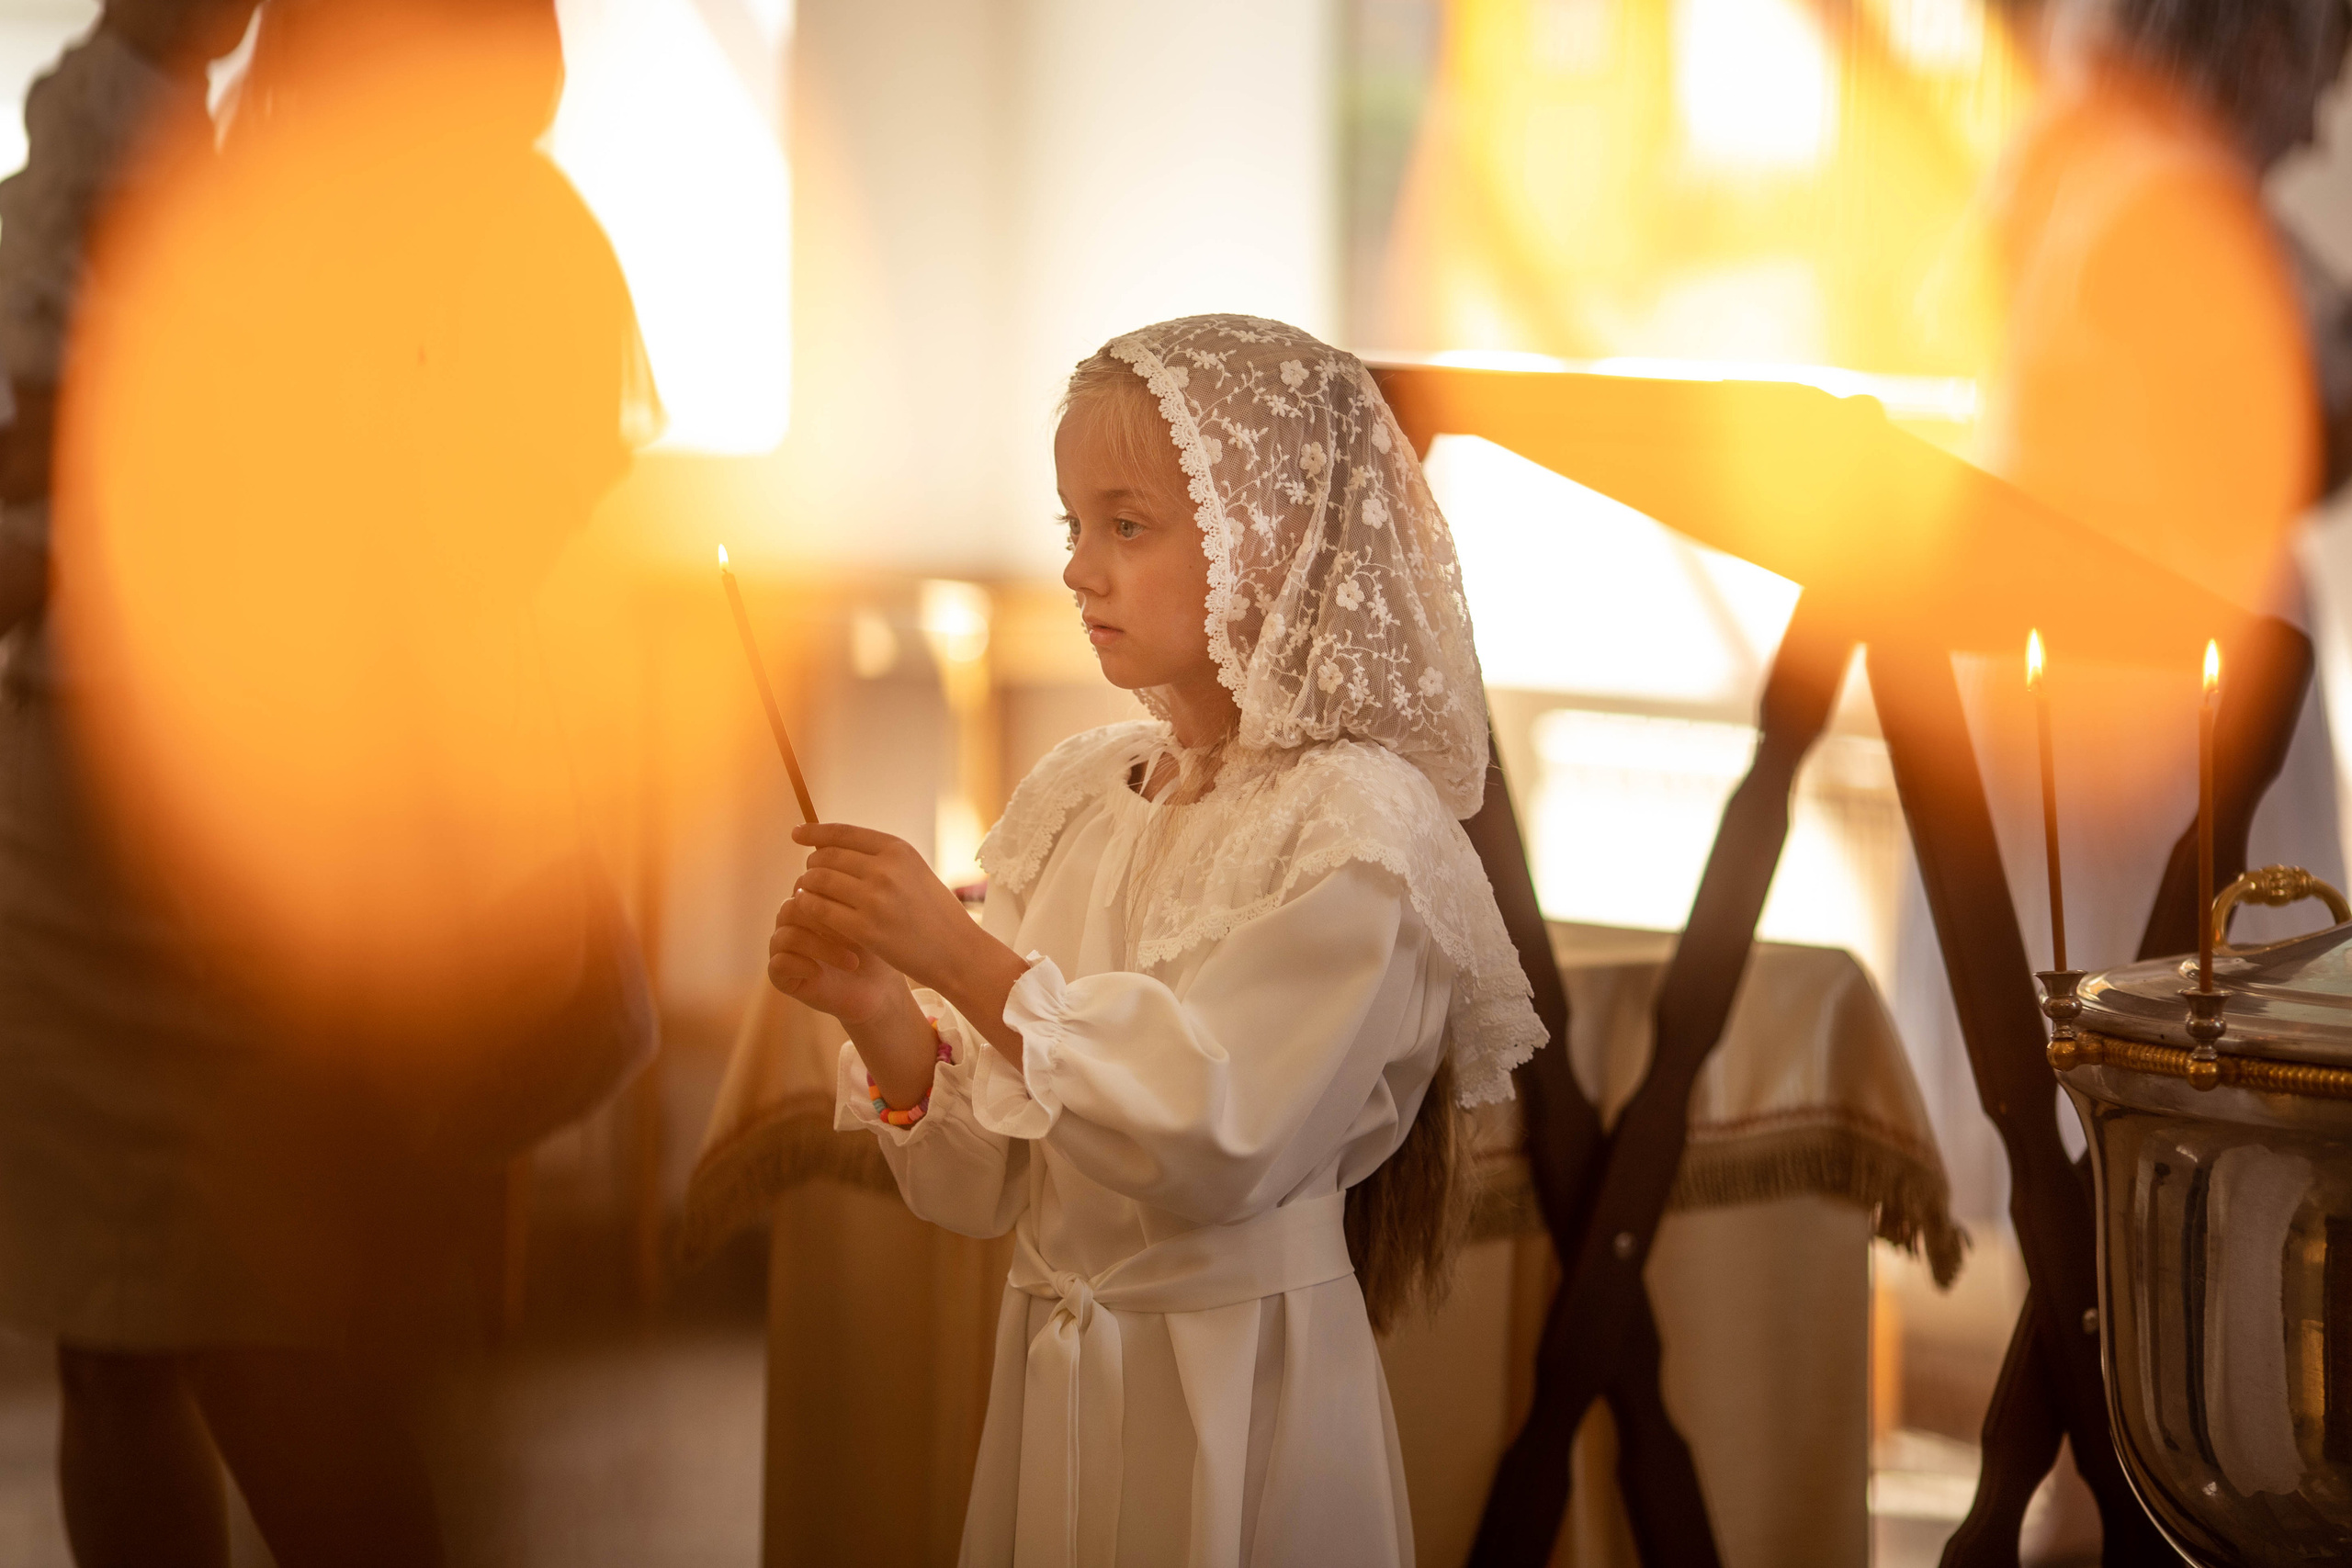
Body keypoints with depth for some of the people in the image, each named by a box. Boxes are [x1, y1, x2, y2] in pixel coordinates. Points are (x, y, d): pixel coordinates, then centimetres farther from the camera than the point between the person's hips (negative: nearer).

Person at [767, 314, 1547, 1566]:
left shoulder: (1359, 824, -14)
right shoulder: (1080, 799, 4)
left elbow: (1213, 1143, -24)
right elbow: (985, 1187, 3)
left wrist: (961, 956, -25)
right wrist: (882, 1015, -16)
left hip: (1236, 1403, -6)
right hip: (1046, 1363, 6)